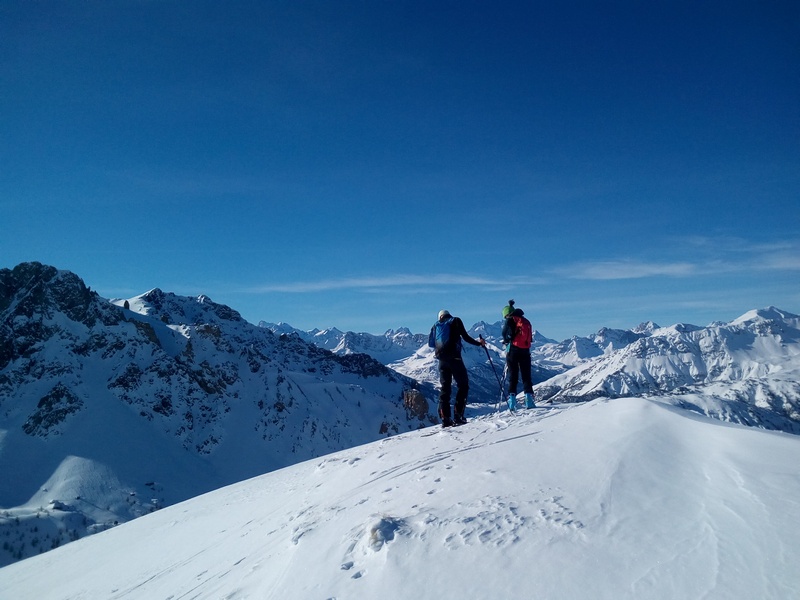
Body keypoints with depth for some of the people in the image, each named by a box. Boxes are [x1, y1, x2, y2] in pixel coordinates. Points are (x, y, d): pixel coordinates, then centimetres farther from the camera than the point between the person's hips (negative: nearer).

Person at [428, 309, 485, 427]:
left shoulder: (436, 325, 18)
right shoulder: (455, 321, 8)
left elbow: (430, 343, 10)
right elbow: (465, 337, -4)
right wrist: (478, 343, 6)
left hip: (442, 359, 5)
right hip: (454, 357, -4)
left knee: (445, 387, 10)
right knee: (463, 385, 2)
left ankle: (445, 418, 2)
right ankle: (458, 415, -9)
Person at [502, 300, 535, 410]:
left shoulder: (510, 320, 0)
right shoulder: (526, 321, 17)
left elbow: (505, 333, -11)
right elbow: (530, 338, 15)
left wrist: (507, 341, 6)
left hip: (513, 350, -4)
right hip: (525, 351, 4)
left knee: (513, 376, 2)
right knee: (526, 376, 8)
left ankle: (512, 396, -5)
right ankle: (529, 398, -3)